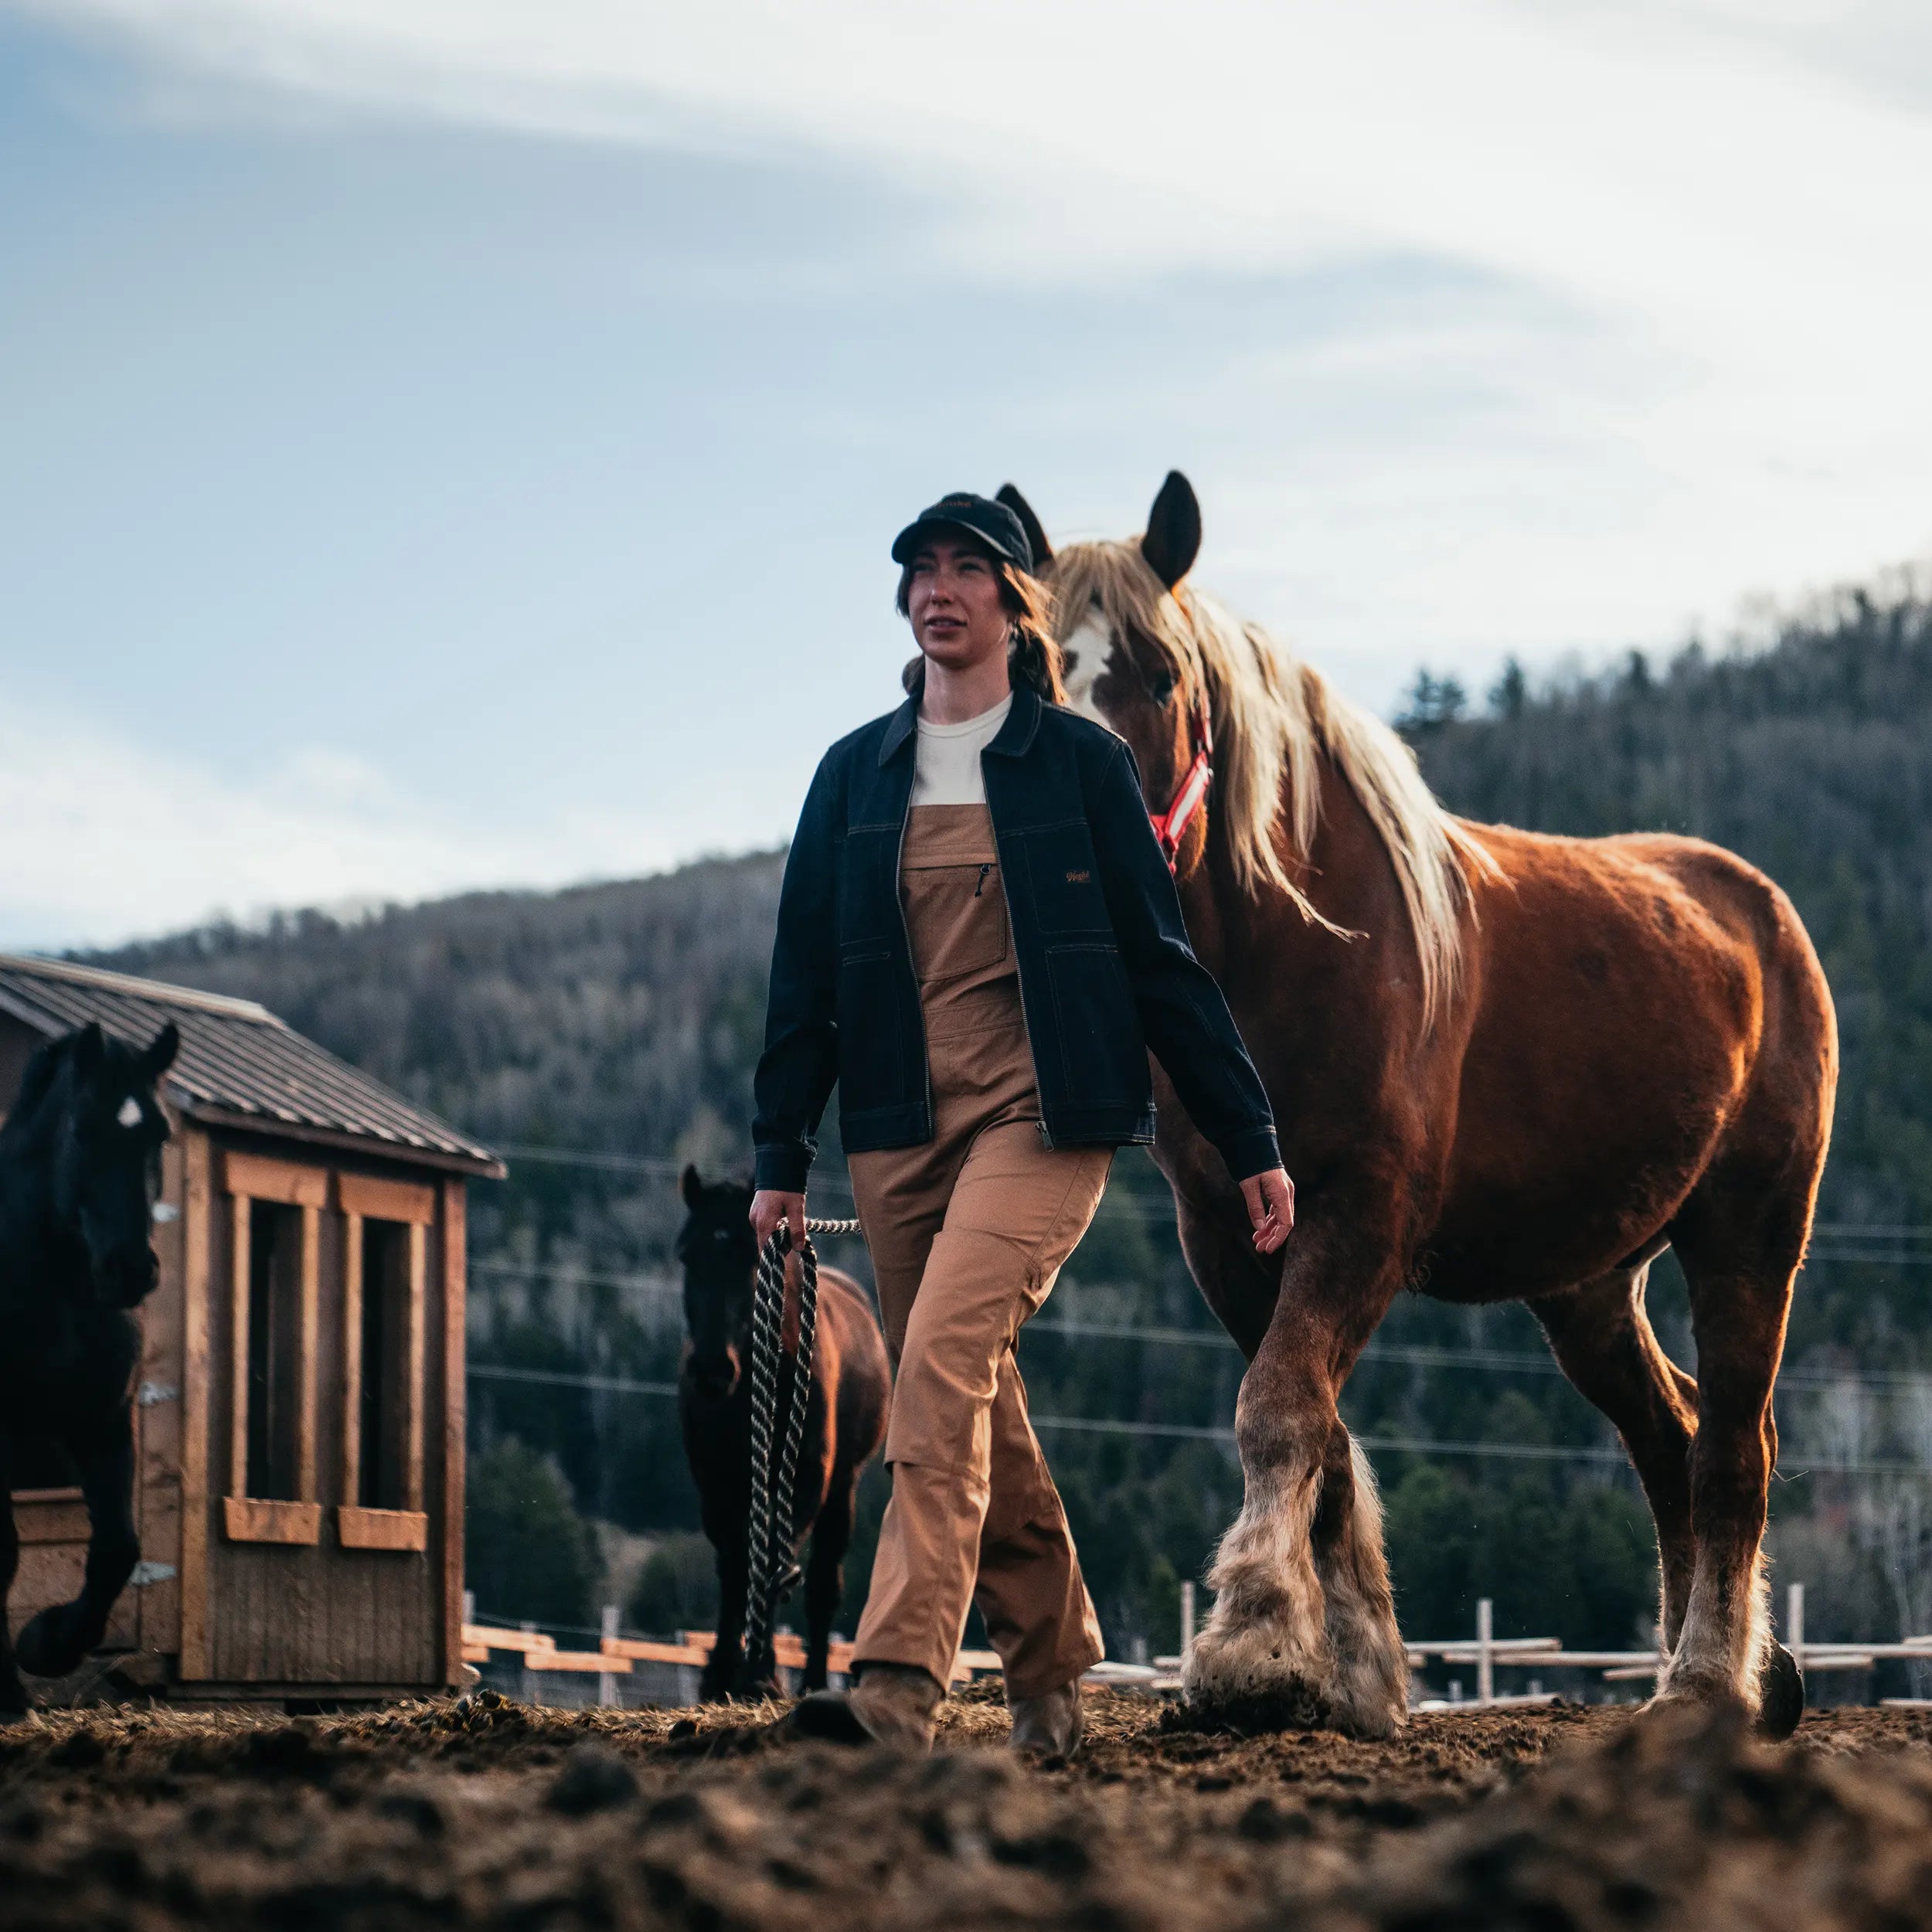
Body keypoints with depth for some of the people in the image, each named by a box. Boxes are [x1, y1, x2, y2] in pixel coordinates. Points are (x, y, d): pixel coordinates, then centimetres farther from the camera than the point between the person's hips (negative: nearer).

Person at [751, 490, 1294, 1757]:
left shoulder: (1081, 760, 2)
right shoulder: (858, 773, 12)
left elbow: (1160, 958, 4)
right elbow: (806, 972, 13)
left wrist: (1252, 1143, 2)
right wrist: (782, 1154, 7)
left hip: (1040, 1112, -4)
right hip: (900, 1122, 5)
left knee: (945, 1354, -23)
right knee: (975, 1409, 8)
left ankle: (900, 1685, -29)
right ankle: (1052, 1677, 25)